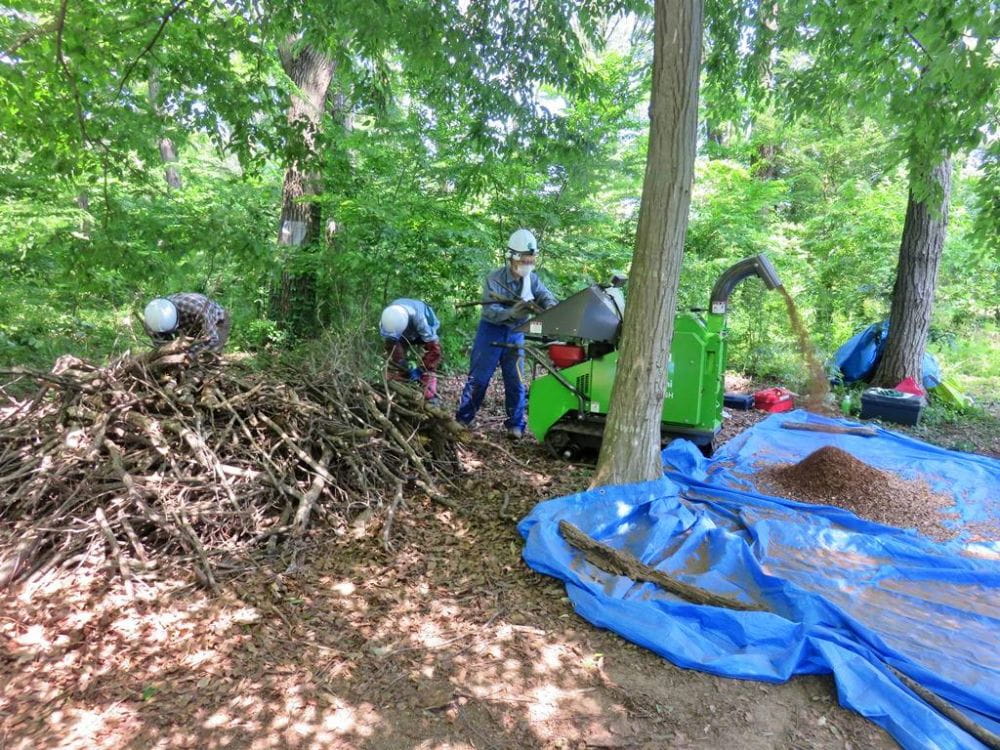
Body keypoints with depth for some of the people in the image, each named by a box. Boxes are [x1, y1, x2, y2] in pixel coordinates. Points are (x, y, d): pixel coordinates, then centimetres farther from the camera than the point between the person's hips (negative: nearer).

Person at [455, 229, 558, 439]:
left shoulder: (532, 279, -2)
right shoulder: (494, 279, -17)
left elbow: (546, 296, -10)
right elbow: (490, 311, -25)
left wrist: (551, 307, -34)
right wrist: (511, 313, -43)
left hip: (516, 334, 4)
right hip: (491, 332, -4)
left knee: (515, 381, 5)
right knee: (478, 378, 3)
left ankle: (515, 425, 14)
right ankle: (462, 419, 15)